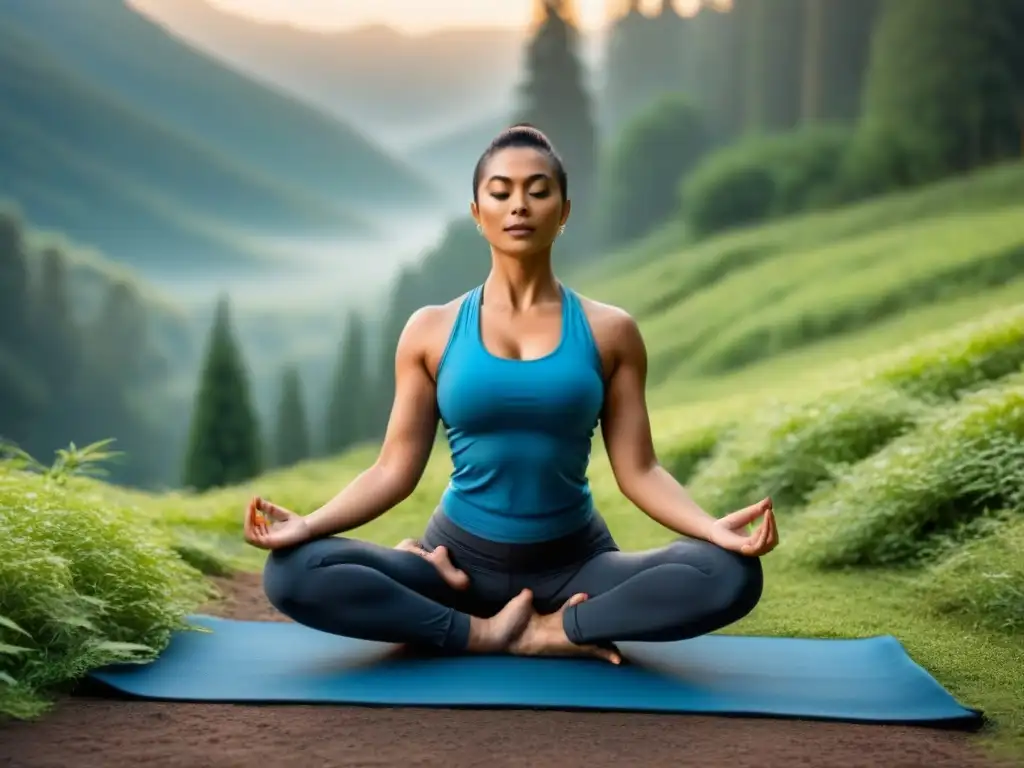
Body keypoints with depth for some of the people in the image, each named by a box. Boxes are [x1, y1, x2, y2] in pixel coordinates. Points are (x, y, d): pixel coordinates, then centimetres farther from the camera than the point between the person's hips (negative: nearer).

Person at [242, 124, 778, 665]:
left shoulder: (609, 331, 1)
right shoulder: (431, 331, 1)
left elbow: (637, 470, -2)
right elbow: (395, 469, -1)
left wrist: (713, 528, -20)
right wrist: (306, 525, -17)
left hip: (574, 563, 0)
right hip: (462, 559, 0)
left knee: (731, 575, -27)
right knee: (292, 572, -25)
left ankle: (551, 629, -16)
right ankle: (483, 632, -17)